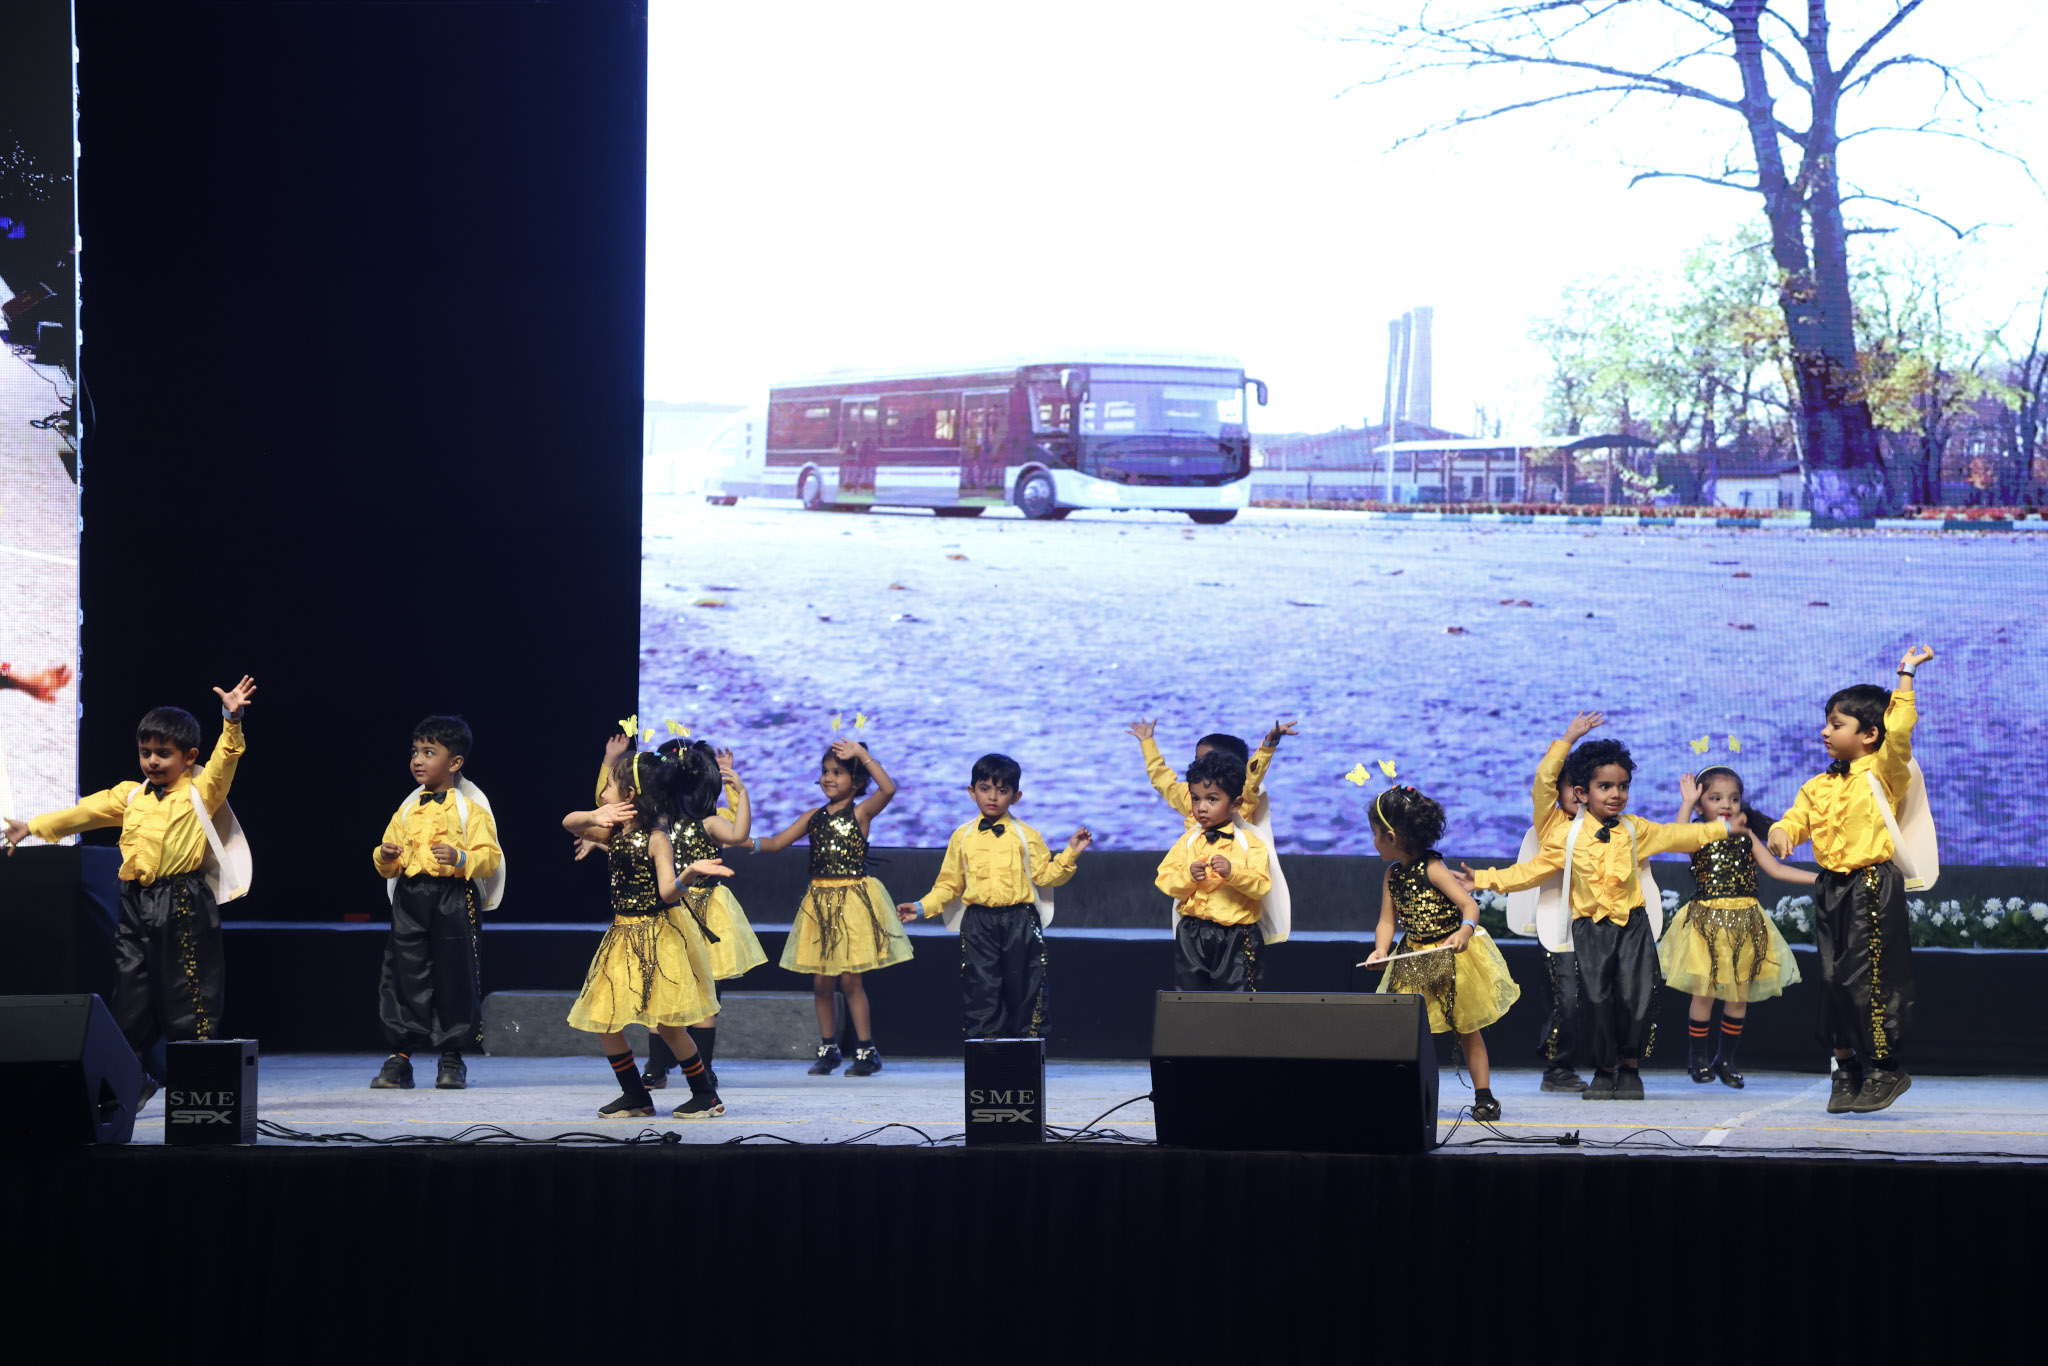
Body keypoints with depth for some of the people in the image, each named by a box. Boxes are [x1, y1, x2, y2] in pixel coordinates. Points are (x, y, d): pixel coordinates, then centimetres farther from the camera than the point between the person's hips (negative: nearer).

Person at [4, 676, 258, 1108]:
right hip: (137, 905, 6)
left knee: (188, 993, -4)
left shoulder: (201, 792, 0)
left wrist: (231, 720, -30)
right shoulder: (130, 796, 16)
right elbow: (86, 811, 18)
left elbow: (224, 761, -14)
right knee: (132, 994, 9)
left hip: (183, 907, -6)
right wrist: (35, 826, 18)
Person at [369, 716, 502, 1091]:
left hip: (453, 896, -4)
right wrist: (384, 857, -4)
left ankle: (452, 1060, 10)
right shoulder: (407, 810, 16)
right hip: (410, 895, 4)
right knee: (405, 972, 0)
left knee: (454, 973, -1)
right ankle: (399, 1057, 4)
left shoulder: (470, 808, 2)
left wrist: (461, 858, -22)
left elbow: (490, 857, -5)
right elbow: (389, 863, 18)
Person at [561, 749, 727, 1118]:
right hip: (623, 935, 8)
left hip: (656, 936, -8)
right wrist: (595, 817, -16)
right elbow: (569, 823, 6)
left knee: (665, 1023, -8)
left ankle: (706, 1096, 5)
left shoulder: (656, 839, -15)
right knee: (602, 1020, 5)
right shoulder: (615, 833, 5)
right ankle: (635, 1096, 16)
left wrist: (688, 875, -45)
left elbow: (668, 892, -23)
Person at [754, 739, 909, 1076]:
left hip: (853, 900, -5)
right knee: (820, 979, 6)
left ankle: (866, 1050, 1)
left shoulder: (861, 812, -3)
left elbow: (888, 788, -21)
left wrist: (862, 754, -19)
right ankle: (828, 1048, 18)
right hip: (820, 900, 5)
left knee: (850, 978, -7)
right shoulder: (814, 817, 11)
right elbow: (777, 842, 11)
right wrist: (751, 844, -8)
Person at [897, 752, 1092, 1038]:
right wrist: (921, 907, 2)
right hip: (978, 922, 1)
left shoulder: (1026, 836, 6)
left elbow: (1045, 874, 2)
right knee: (981, 988, -4)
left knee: (1022, 987, 3)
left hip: (1019, 921, 0)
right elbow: (949, 884, 12)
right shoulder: (963, 837, 9)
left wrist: (1070, 853, -9)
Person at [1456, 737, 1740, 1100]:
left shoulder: (1636, 829, 9)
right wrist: (1484, 880, 0)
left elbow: (1676, 836, 21)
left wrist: (1722, 829, 24)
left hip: (1633, 924, 1)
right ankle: (1604, 1070, 10)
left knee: (1637, 995, -6)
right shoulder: (1566, 836, 2)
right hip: (1591, 928, -1)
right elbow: (1532, 870, 6)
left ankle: (1630, 1067, 9)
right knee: (1597, 998, -4)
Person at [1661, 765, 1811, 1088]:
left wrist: (1819, 878, 4)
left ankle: (1725, 1058, 19)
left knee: (1740, 994, 5)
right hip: (1706, 924, -4)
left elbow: (1776, 869, 10)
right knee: (1704, 991, -6)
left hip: (1745, 925, 4)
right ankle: (1697, 1057, 10)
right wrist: (1687, 802, -21)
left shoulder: (1746, 837, 11)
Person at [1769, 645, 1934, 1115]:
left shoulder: (1882, 773, -4)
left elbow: (1899, 731, -18)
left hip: (1873, 886, -6)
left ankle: (1885, 1067, 2)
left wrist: (1906, 677, -14)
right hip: (1831, 888, 6)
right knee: (1834, 980, 7)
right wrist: (1782, 833, -16)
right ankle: (1846, 1069, 16)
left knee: (1866, 978, -9)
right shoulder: (1818, 786, 14)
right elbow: (1796, 819, 8)